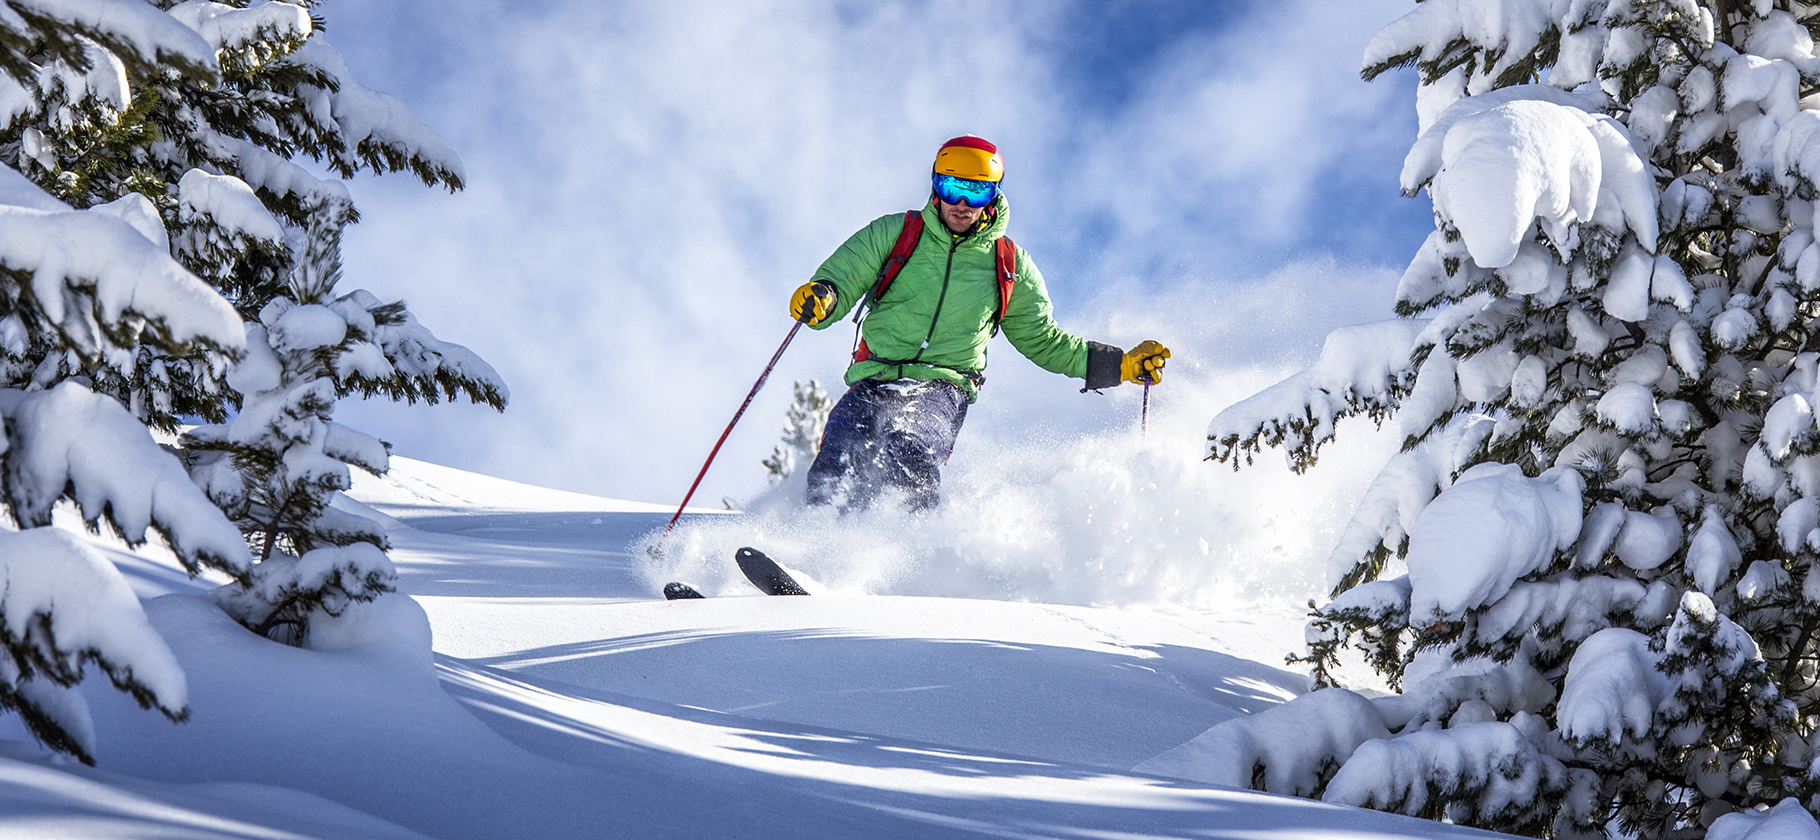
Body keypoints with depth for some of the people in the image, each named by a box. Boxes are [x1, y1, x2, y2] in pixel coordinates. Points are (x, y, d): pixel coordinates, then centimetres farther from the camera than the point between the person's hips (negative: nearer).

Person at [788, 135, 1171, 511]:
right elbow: (839, 279, 5)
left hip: (942, 391, -1)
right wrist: (821, 298, -21)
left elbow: (1042, 340, 23)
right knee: (833, 478, -24)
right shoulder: (895, 234, 9)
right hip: (875, 381, 1)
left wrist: (1121, 365, 15)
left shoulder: (1011, 267, 13)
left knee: (910, 455, -34)